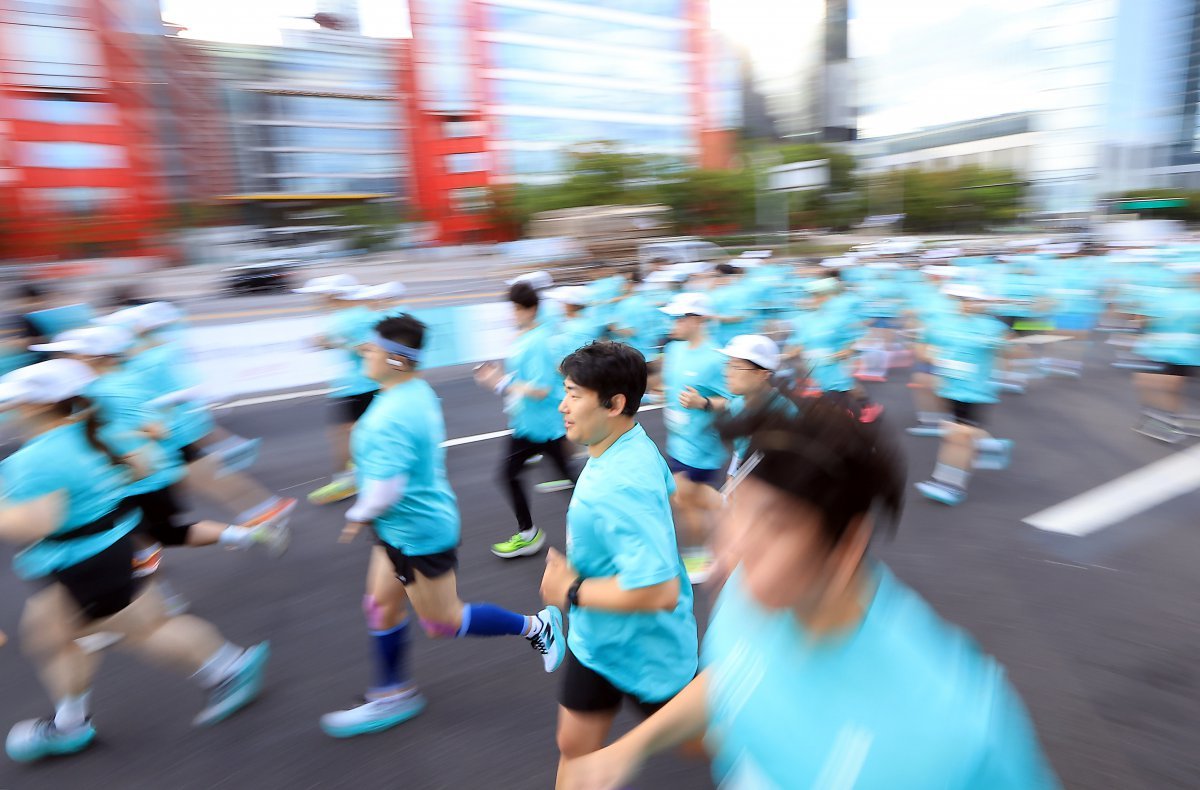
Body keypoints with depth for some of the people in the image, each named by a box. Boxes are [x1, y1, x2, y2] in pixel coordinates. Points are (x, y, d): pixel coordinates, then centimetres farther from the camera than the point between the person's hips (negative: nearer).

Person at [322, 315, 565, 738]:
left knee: (444, 622, 8)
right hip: (400, 528, 10)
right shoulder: (418, 391, 1)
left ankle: (536, 626, 22)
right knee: (381, 606, 19)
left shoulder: (391, 417, -30)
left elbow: (385, 488, -34)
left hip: (418, 532, -10)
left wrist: (358, 516, -12)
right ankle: (393, 695, 37)